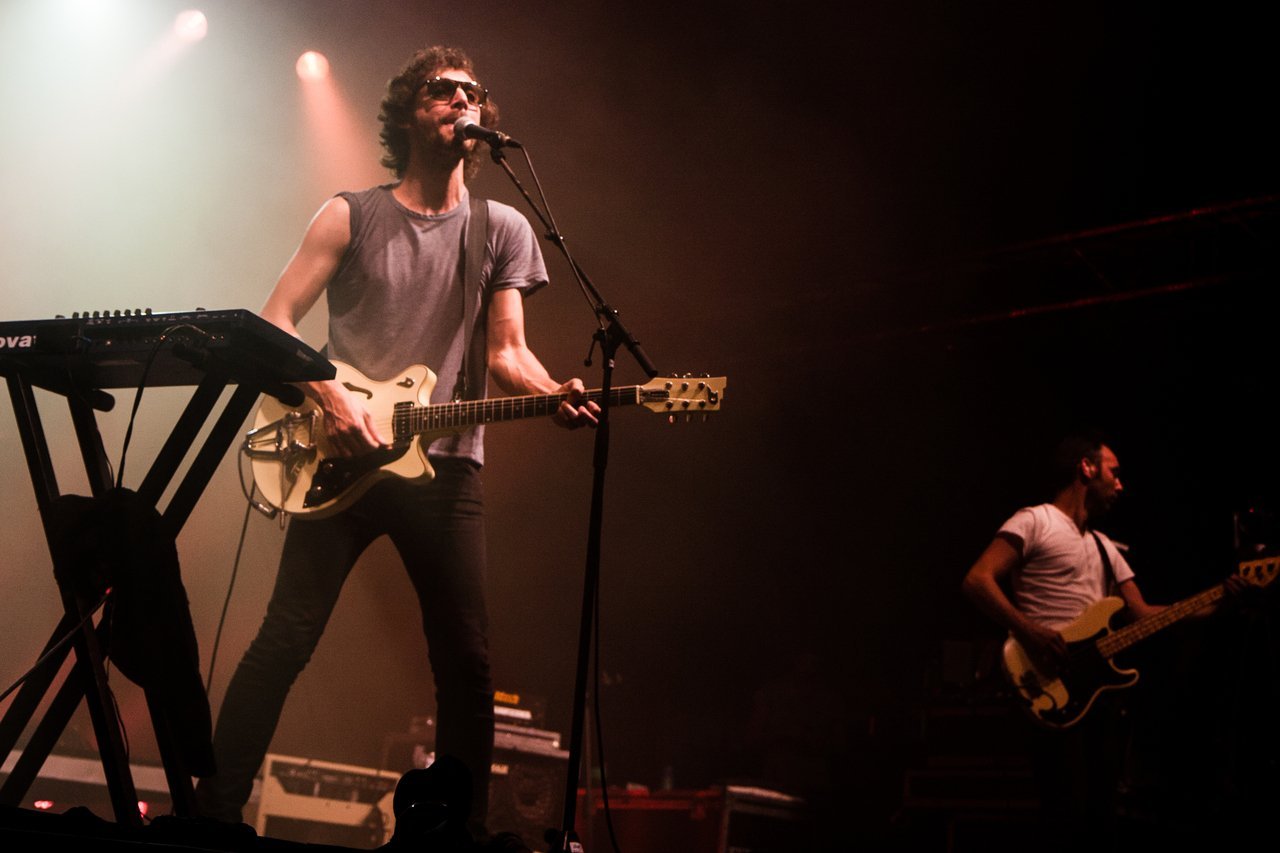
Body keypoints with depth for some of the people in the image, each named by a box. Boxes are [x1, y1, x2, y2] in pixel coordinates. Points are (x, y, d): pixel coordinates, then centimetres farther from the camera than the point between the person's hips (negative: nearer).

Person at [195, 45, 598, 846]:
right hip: (342, 455, -2)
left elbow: (506, 350, 7)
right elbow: (276, 321, 3)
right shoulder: (353, 215, 6)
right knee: (285, 641, -4)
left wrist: (553, 392, -14)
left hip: (446, 463, 2)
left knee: (467, 661, 0)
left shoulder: (503, 229, 11)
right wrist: (332, 398, -13)